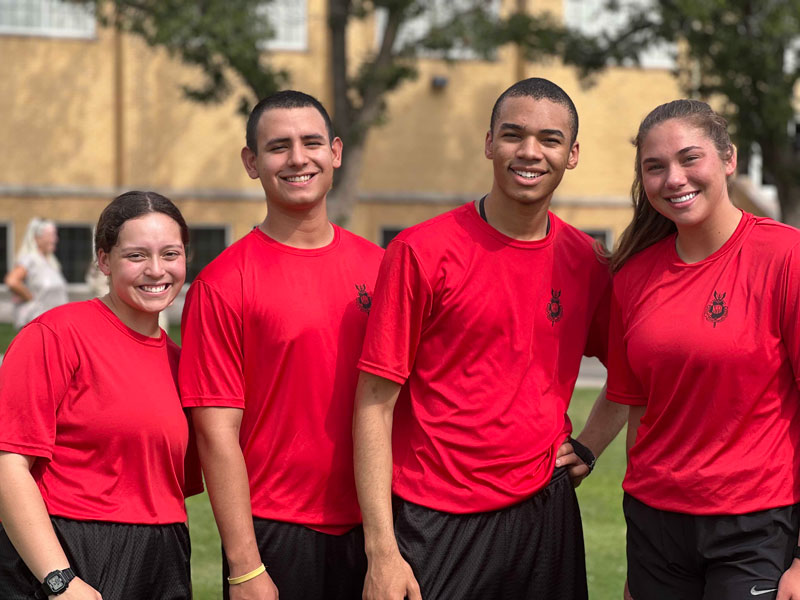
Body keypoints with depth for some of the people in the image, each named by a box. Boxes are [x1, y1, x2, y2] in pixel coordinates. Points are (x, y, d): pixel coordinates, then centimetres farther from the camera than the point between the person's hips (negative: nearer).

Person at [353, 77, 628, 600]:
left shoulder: (585, 262, 5)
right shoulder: (421, 252, -7)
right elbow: (375, 402, -8)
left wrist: (588, 447, 6)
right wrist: (381, 551, -14)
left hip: (544, 514, 4)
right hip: (435, 526, -4)